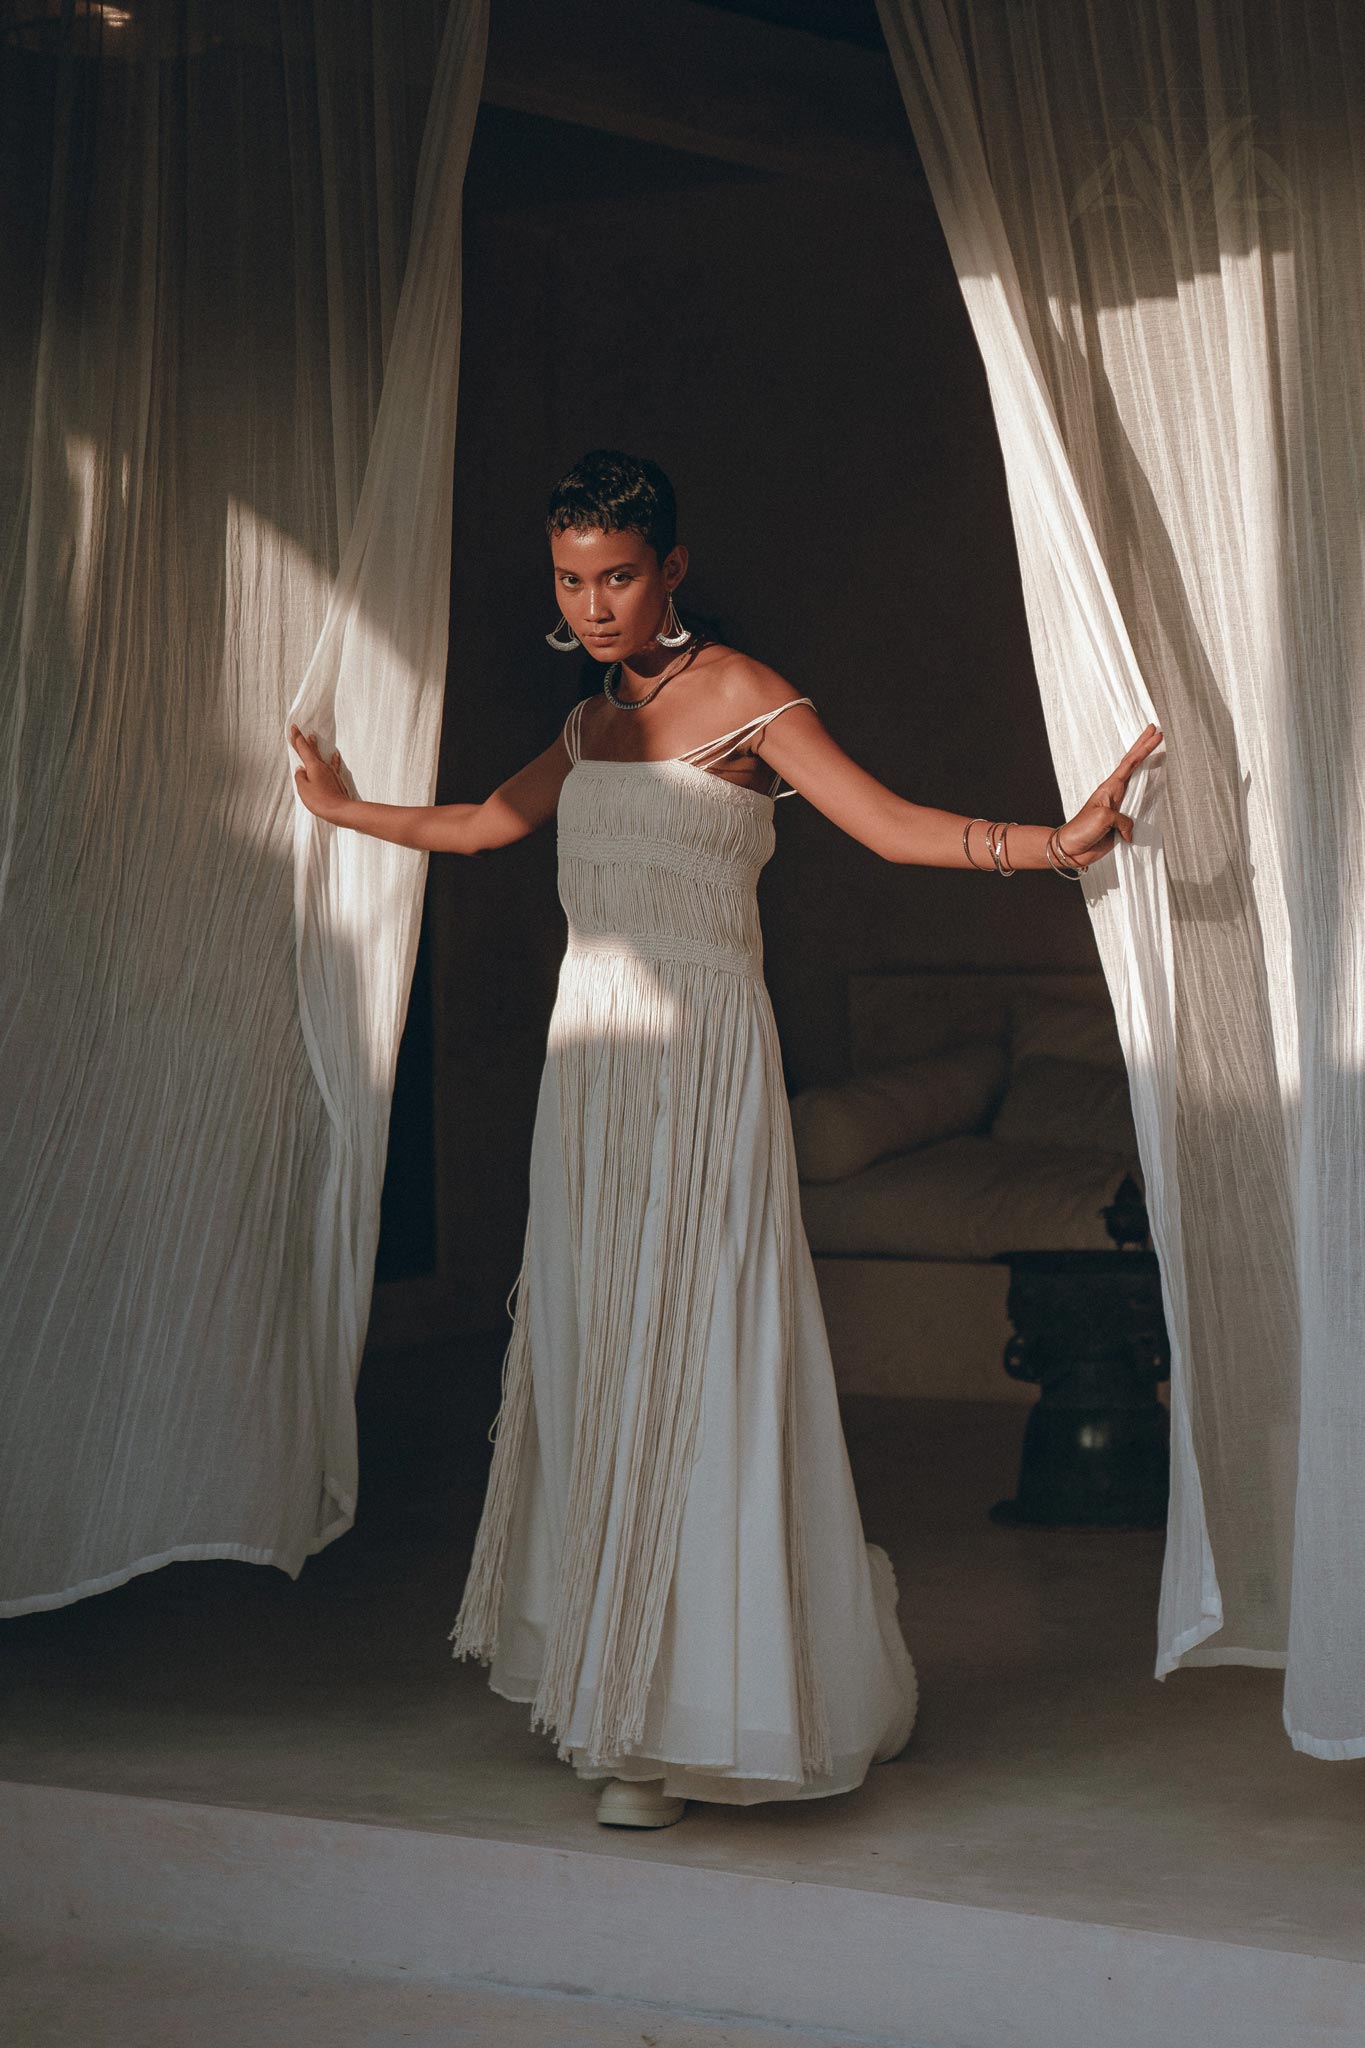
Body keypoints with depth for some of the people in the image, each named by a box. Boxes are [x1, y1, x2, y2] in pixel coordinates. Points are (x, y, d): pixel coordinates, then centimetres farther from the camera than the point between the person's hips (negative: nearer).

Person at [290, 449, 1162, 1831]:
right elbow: (487, 824, 31)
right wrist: (344, 809, 41)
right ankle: (610, 1683, 17)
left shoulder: (737, 692, -4)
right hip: (590, 1055, 7)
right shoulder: (591, 721, 15)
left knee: (687, 1365, -8)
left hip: (702, 1057, -7)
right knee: (589, 1356, 7)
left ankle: (681, 1722, -3)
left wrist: (1048, 842, -25)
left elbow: (885, 821, -12)